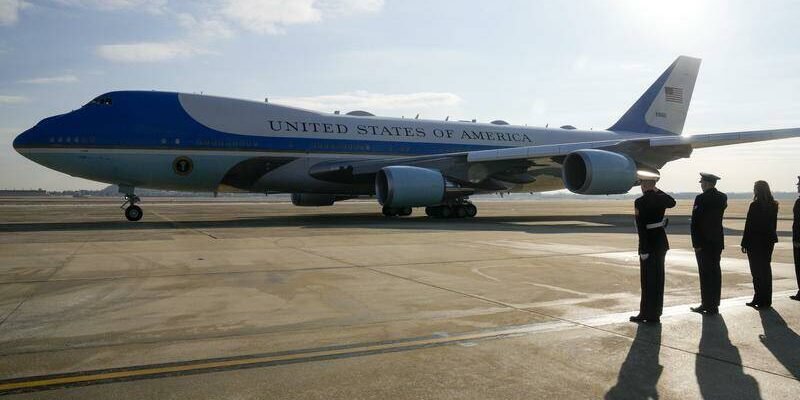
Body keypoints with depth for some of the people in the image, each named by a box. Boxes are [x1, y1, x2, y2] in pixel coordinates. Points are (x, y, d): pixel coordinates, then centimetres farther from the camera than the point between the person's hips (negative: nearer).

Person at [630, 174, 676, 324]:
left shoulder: (640, 202, -16)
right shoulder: (661, 198, 4)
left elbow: (641, 228, -20)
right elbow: (672, 202, 30)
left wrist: (643, 250, -17)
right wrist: (658, 191, 20)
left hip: (649, 244, -7)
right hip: (661, 242, 7)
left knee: (648, 280, 0)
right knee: (657, 278, 13)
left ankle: (650, 315, 7)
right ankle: (654, 313, 22)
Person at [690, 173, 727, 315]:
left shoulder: (701, 198, -14)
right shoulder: (723, 197, 6)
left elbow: (695, 222, -16)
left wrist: (696, 243, -12)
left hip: (704, 242, -7)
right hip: (718, 241, 7)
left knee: (705, 273, -3)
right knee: (715, 271, 11)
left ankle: (707, 305, 0)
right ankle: (714, 304, 18)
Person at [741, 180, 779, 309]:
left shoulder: (755, 205, -16)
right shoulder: (774, 205, 5)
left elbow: (749, 225, -14)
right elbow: (774, 224, 10)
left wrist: (744, 243, -9)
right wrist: (771, 238, 17)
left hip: (755, 241, -7)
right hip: (769, 240, 7)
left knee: (757, 271, 0)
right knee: (766, 269, 14)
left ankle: (760, 299, 2)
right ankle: (766, 299, 20)